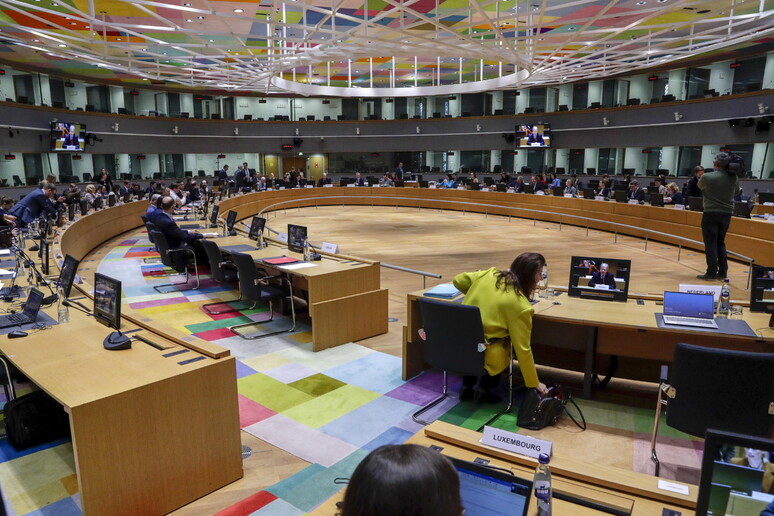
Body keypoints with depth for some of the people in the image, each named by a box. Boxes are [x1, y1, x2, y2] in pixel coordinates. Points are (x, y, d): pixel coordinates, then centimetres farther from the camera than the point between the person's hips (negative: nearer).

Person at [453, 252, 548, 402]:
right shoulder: (520, 306, -16)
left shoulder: (488, 274, -3)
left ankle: (467, 387, 33)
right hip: (483, 355, -4)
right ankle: (486, 389, 22)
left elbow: (458, 280, 13)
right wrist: (534, 384, 0)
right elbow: (523, 349, -12)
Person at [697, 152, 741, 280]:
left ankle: (711, 273, 2)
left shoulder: (706, 177, -12)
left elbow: (699, 186, 10)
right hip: (727, 213, 4)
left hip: (711, 213, -4)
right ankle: (722, 272, 16)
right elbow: (736, 191, 15)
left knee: (711, 244, 1)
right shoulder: (734, 177, -1)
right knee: (720, 242, 15)